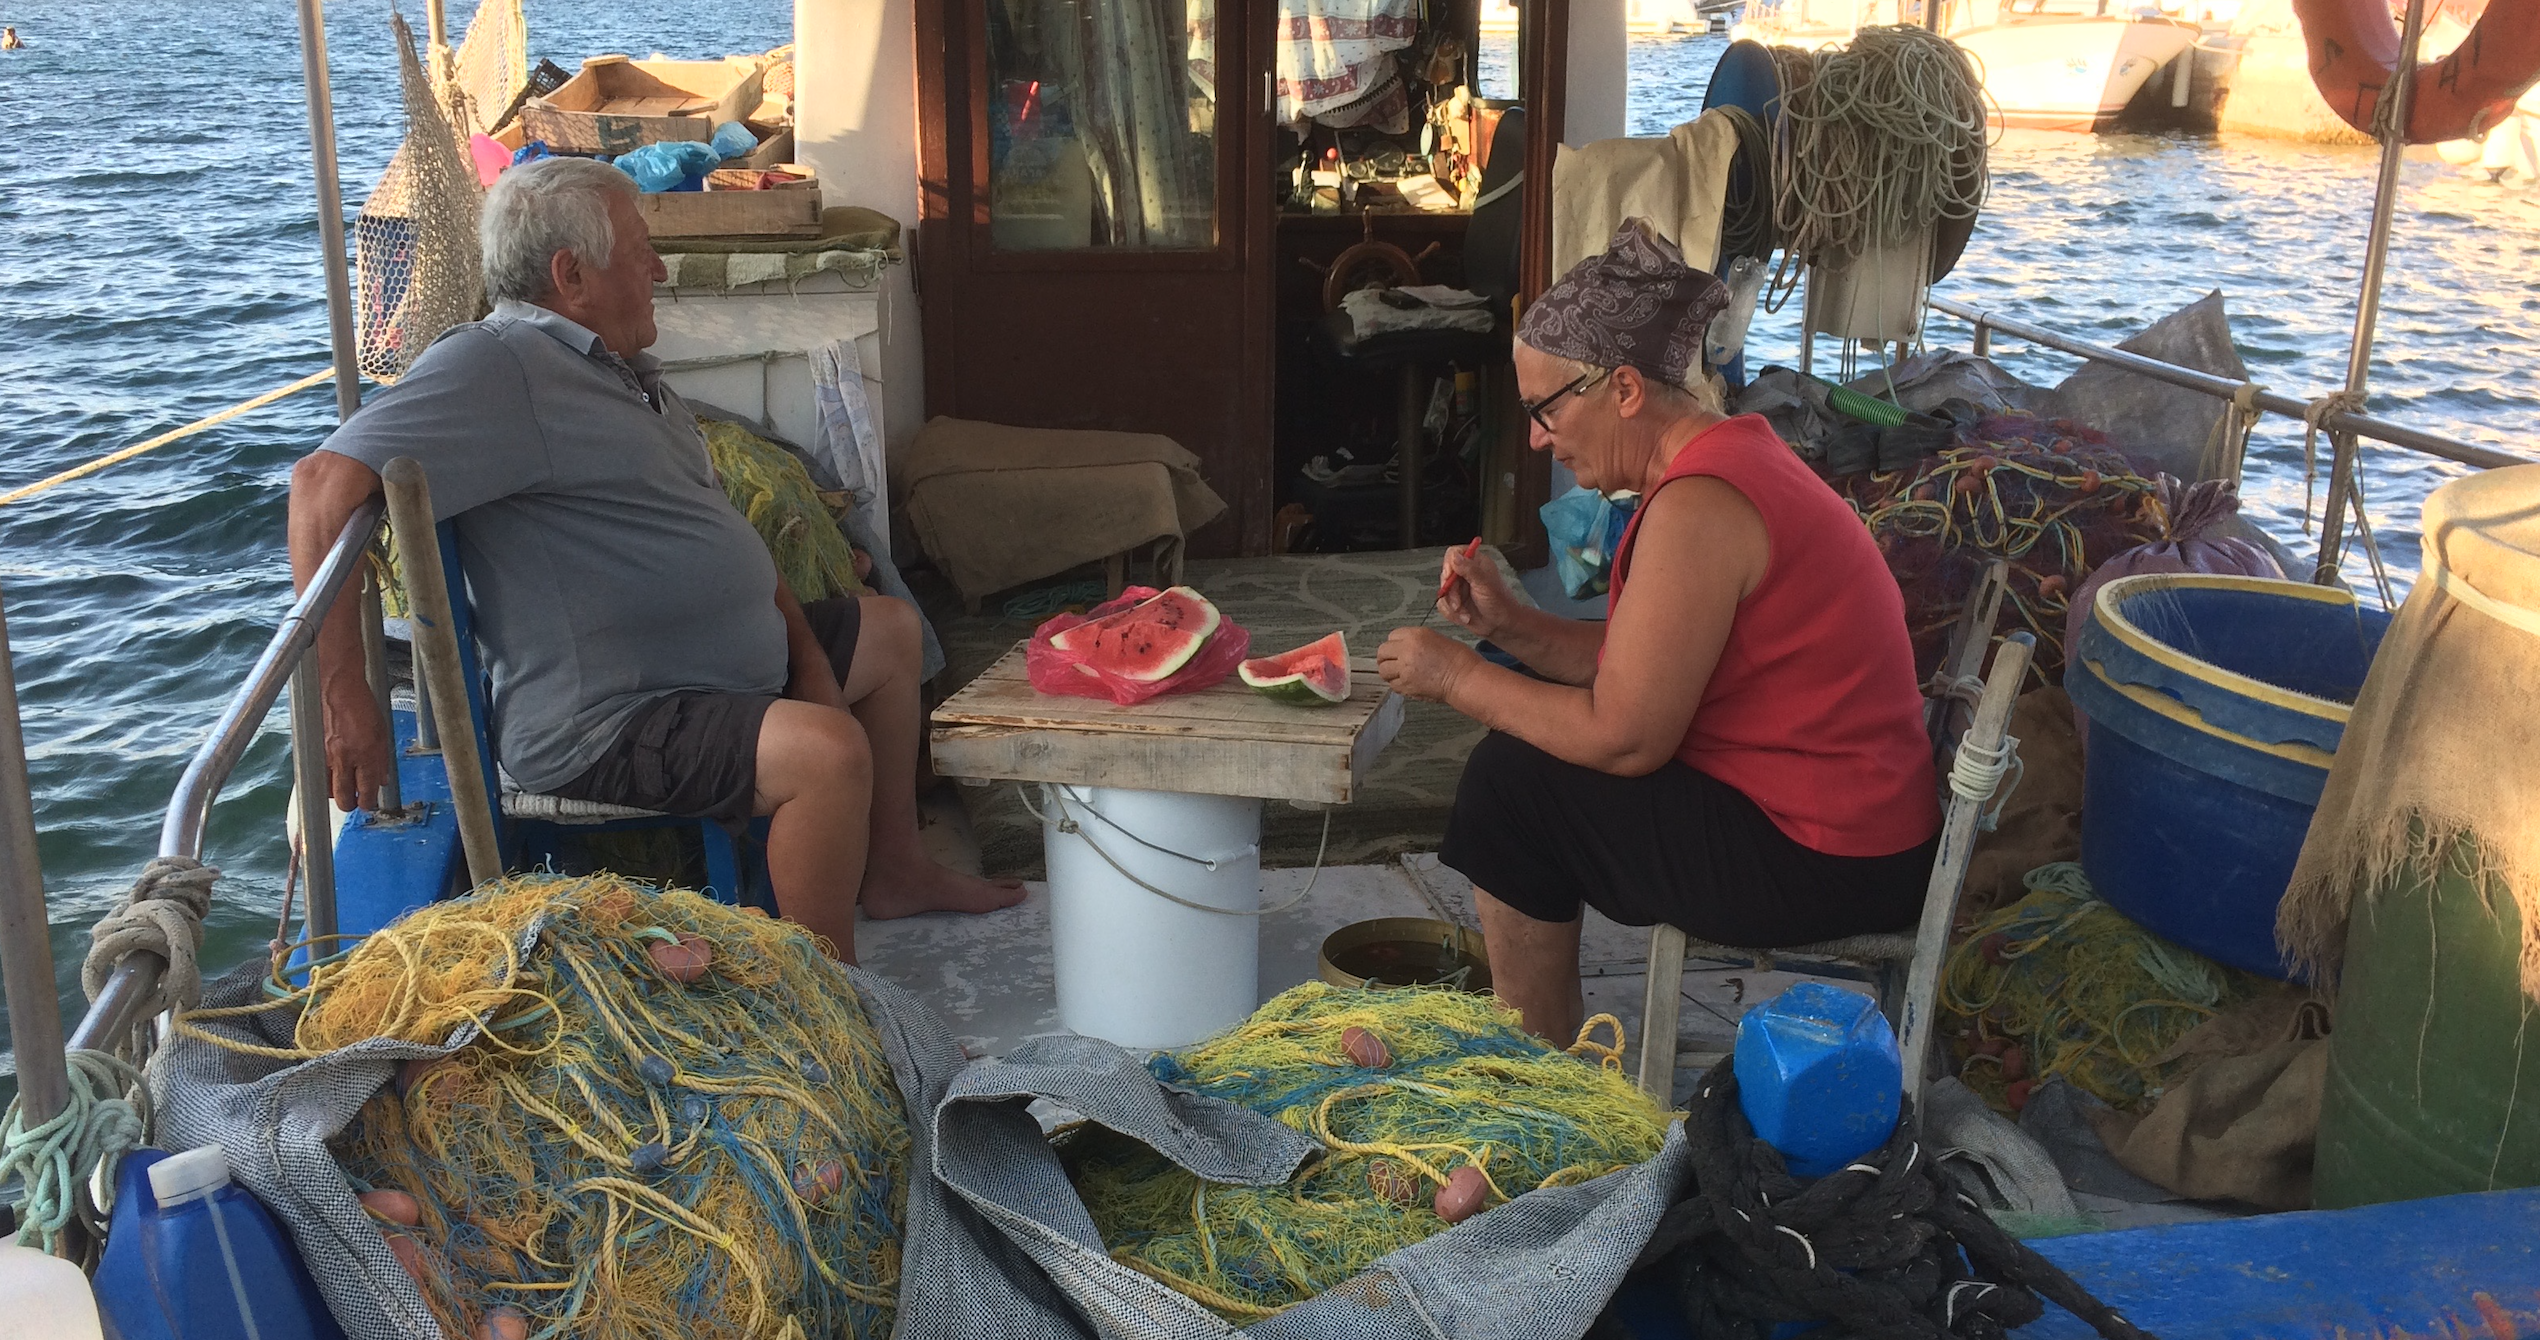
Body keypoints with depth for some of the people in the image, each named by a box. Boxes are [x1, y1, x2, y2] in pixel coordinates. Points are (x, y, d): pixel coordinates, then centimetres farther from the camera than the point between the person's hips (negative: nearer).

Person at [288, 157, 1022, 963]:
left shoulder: (619, 368, 15)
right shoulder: (496, 369, -18)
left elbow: (711, 534, 20)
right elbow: (326, 481, -28)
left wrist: (804, 647, 9)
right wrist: (341, 695, -32)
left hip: (723, 669, 11)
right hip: (601, 726, -11)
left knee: (890, 632, 21)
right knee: (828, 750, -31)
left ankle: (892, 870, 29)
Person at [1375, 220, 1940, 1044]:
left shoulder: (1697, 506, -23)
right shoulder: (1730, 457, 10)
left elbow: (1624, 736, -22)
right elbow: (1640, 667, 11)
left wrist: (1458, 679, -12)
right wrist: (1510, 623, 0)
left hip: (1821, 862, -10)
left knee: (1510, 783, -7)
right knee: (1534, 750, 15)